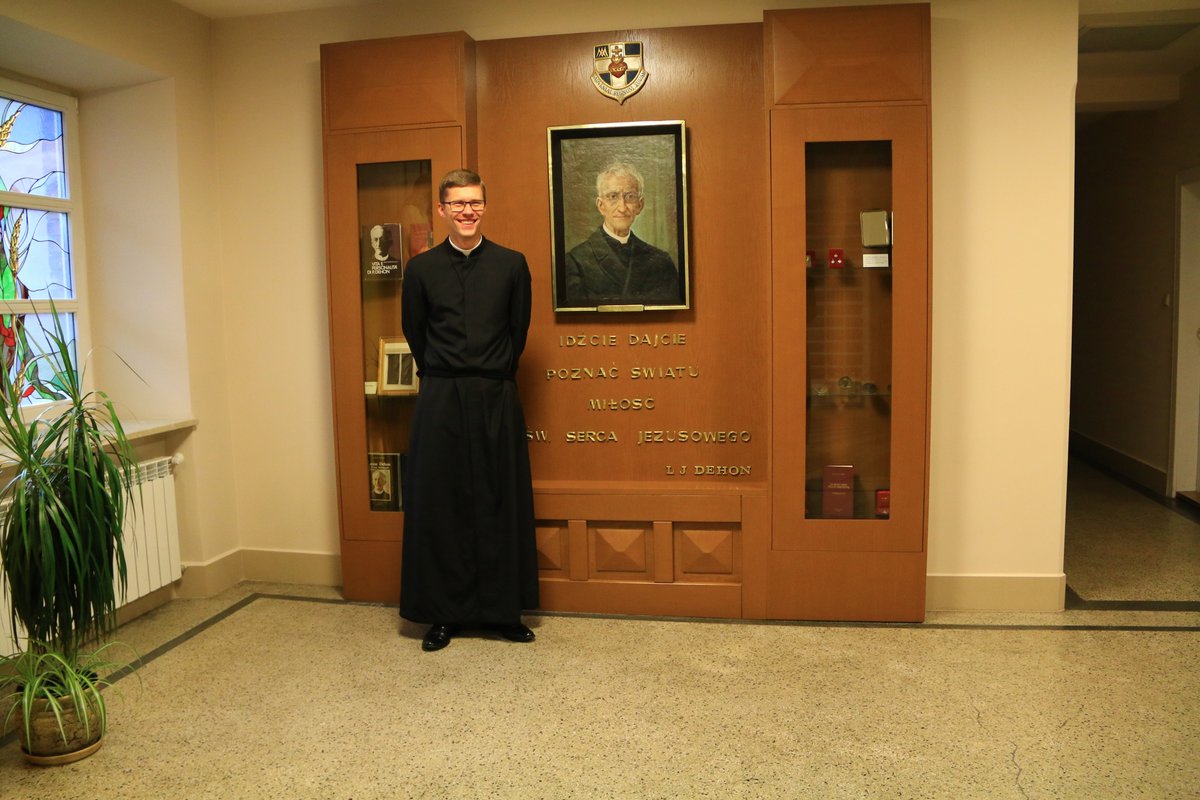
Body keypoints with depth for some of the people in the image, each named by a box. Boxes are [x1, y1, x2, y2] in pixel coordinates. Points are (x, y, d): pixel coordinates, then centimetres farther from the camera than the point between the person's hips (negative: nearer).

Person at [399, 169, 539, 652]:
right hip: (440, 400, 0)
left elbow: (518, 331, 9)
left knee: (500, 504, 6)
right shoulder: (422, 268, 2)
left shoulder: (511, 264, 2)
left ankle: (503, 610, 19)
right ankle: (445, 613, 17)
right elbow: (413, 332, 11)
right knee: (439, 505, 5)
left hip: (496, 399, 0)